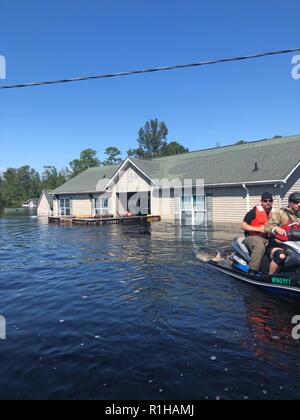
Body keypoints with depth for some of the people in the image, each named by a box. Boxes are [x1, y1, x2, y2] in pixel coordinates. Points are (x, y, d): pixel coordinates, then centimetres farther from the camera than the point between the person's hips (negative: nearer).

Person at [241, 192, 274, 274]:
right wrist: (259, 229, -14)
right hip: (253, 237, -6)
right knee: (260, 247, -37)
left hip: (267, 238, 6)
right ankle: (252, 271, -38)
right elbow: (243, 226, -8)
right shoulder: (255, 211, -4)